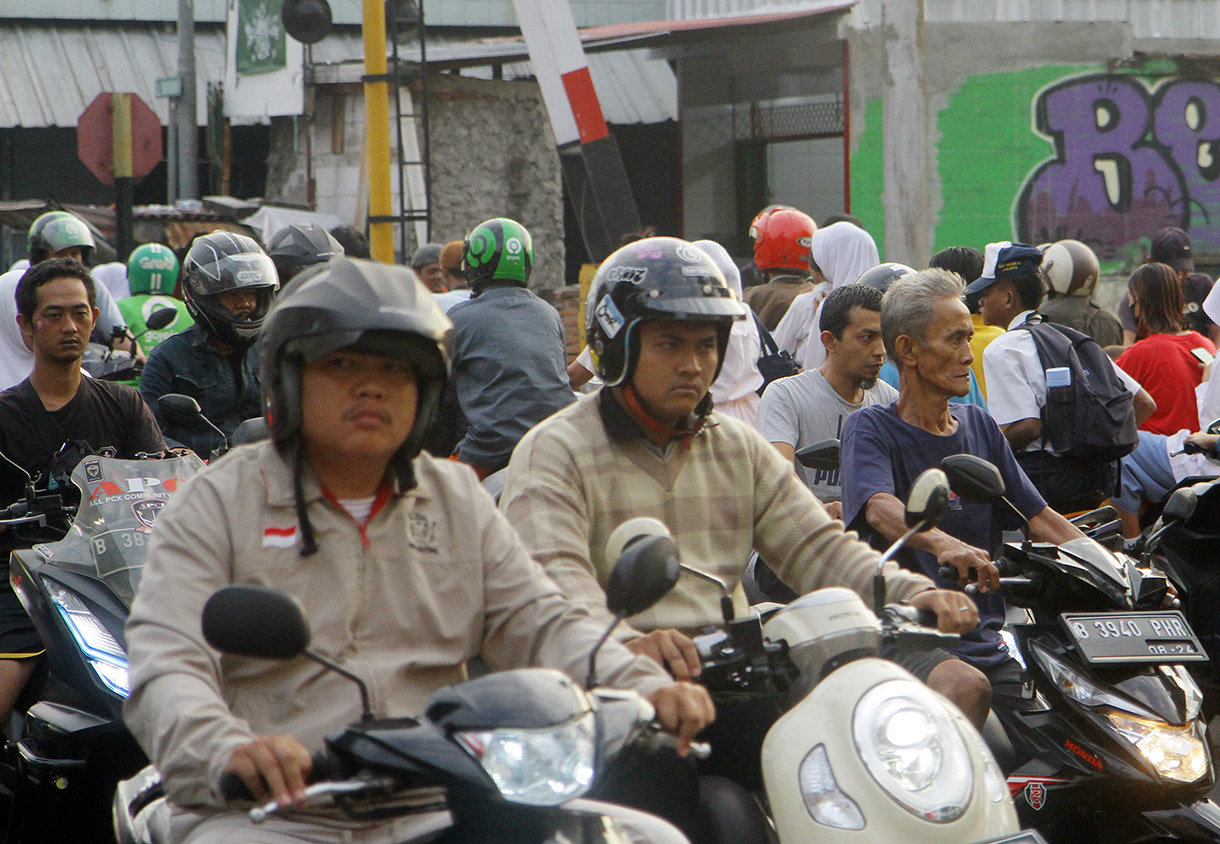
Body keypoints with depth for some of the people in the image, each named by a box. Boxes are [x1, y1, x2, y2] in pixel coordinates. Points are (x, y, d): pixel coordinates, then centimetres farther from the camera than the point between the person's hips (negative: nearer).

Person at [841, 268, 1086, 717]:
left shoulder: (978, 425, 19)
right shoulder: (870, 428, 0)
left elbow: (1039, 516, 16)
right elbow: (880, 508, -20)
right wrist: (944, 544, -41)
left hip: (987, 647, 5)